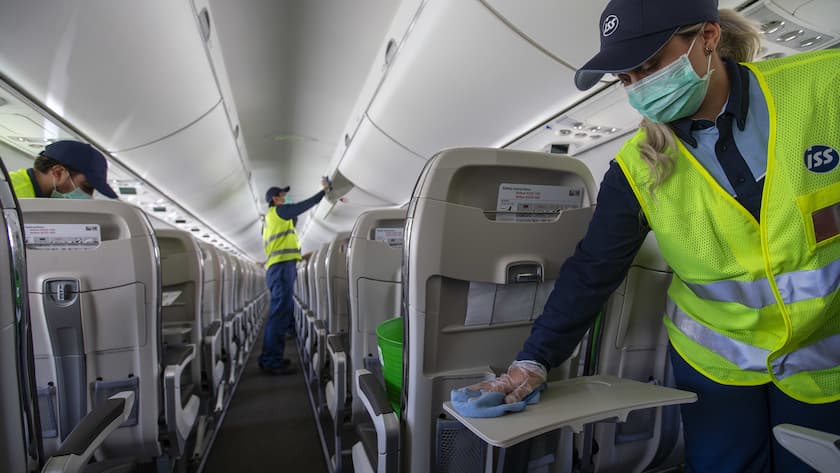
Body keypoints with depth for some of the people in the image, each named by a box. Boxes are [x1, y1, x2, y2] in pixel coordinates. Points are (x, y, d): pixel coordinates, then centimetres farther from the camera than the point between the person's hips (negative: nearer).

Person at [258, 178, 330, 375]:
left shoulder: (271, 219, 28)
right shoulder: (278, 211, 1)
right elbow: (304, 205, -2)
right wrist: (324, 190, 6)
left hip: (277, 268, 10)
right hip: (282, 267, -10)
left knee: (283, 314, 12)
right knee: (280, 314, -12)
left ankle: (270, 358, 17)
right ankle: (272, 361, -12)